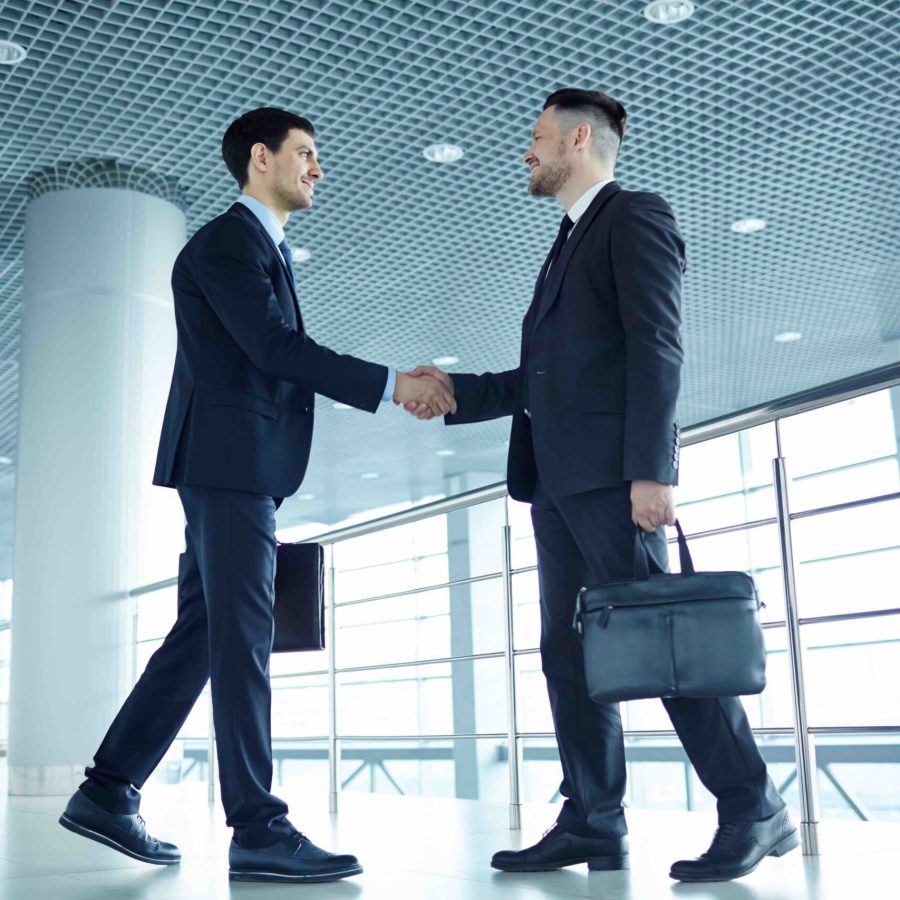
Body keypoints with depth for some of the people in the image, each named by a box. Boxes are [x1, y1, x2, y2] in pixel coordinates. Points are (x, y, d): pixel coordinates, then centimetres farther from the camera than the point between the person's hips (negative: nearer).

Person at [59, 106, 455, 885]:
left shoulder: (267, 250, 24)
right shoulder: (226, 241, -6)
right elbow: (272, 347, -17)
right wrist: (391, 383, -17)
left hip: (244, 469, 10)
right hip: (228, 461, -10)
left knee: (202, 635, 9)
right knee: (241, 638, -10)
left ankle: (108, 793, 15)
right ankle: (259, 831, -6)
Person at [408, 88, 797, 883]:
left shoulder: (635, 216, 0)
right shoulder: (569, 244, 26)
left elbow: (657, 347, -12)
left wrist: (650, 468, -21)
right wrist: (454, 390, 15)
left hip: (612, 472, -9)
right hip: (558, 480, 9)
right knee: (569, 652, 5)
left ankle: (753, 811, 1)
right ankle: (592, 824, 9)